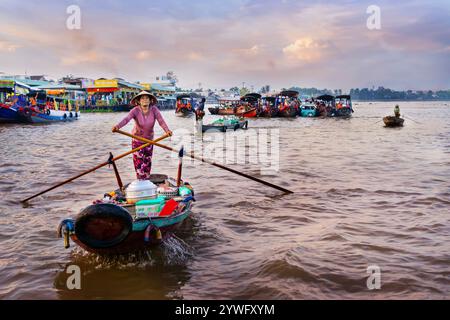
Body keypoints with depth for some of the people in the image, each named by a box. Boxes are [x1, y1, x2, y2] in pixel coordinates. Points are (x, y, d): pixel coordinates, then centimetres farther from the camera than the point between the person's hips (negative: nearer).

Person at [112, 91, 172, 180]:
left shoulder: (154, 109, -15)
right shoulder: (135, 110, -20)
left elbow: (161, 121, -26)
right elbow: (126, 119, -36)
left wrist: (167, 130, -46)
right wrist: (117, 126, -55)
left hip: (149, 140, 3)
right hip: (137, 140, -2)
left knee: (147, 162, 14)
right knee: (139, 162, -4)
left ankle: (147, 181, 30)